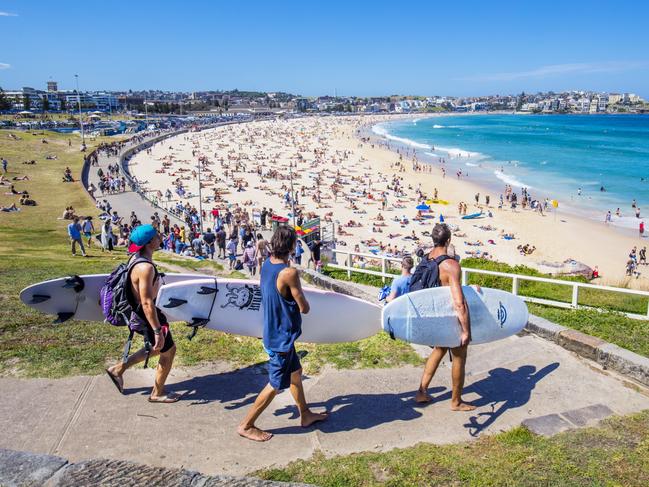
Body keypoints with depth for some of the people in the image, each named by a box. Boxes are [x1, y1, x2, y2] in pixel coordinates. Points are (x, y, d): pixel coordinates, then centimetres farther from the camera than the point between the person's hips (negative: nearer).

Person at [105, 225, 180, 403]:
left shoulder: (136, 257, 1)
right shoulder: (146, 267, -30)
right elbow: (147, 303, -30)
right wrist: (158, 331, -25)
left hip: (139, 311, 10)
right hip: (146, 314, -9)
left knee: (157, 348, 26)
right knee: (168, 351, 10)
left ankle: (118, 368, 33)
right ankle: (157, 393, 27)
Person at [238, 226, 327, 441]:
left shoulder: (267, 264, -2)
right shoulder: (289, 273, -28)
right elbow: (304, 308, -19)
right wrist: (303, 303, 2)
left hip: (274, 332, 9)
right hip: (282, 337, -9)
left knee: (295, 371, 23)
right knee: (276, 385, 7)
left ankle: (305, 414, 39)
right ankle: (246, 425, 19)